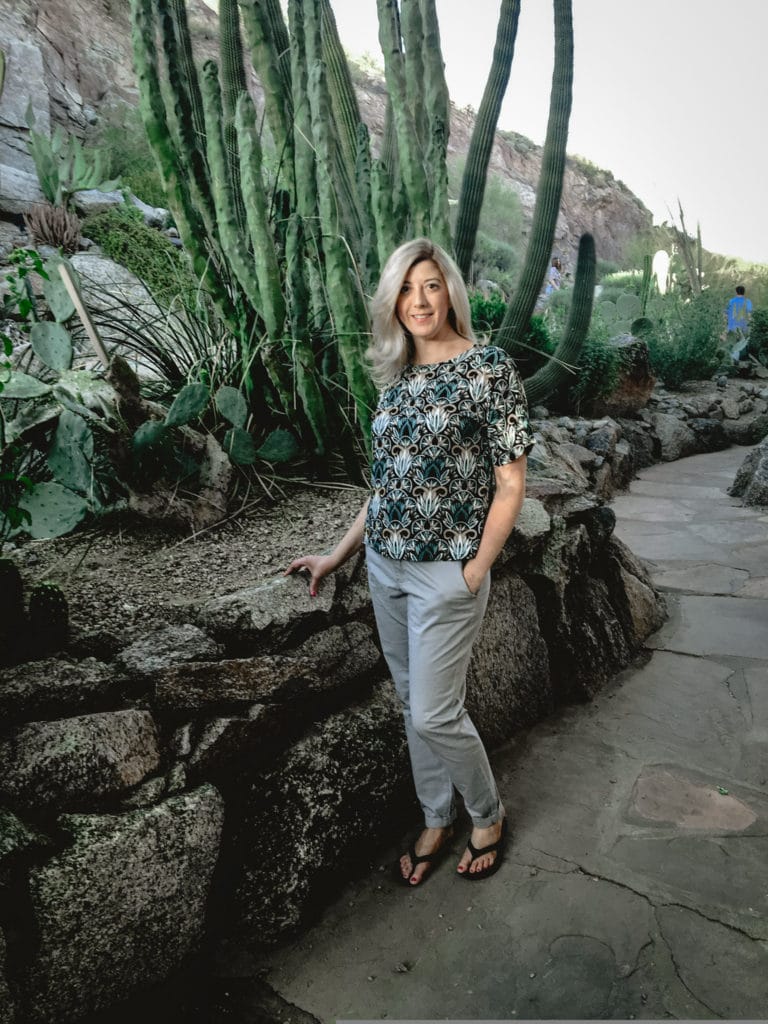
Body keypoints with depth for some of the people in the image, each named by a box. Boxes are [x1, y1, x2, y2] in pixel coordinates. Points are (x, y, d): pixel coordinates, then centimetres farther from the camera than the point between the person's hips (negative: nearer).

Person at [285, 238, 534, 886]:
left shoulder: (489, 366, -9)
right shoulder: (397, 375, 9)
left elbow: (510, 484, -10)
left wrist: (473, 575, -13)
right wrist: (339, 556, 11)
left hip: (446, 571, -6)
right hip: (386, 566, 6)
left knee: (433, 715, 0)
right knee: (413, 703, 16)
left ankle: (489, 817, 29)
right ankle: (436, 822, 37)